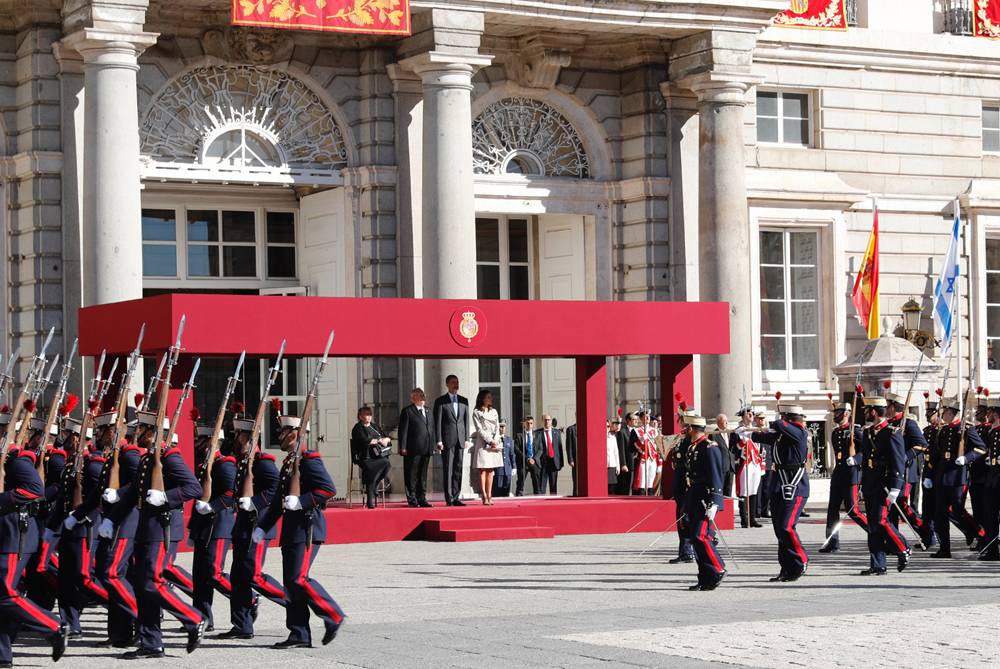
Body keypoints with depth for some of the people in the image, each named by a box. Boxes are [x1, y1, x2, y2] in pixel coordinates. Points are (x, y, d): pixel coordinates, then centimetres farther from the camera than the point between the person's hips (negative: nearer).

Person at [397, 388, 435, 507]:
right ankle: (412, 500, 2)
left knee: (423, 475, 10)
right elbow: (403, 430, -5)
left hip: (426, 449, 6)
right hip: (412, 449, -6)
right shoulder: (407, 411, -1)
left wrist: (432, 446, 14)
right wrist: (403, 447, -12)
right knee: (412, 475, -2)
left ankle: (422, 499, 16)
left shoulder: (428, 411, 19)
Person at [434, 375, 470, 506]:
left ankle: (456, 498, 8)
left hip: (460, 440, 4)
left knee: (458, 469, 4)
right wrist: (439, 441, -9)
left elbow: (466, 420, 14)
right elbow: (437, 422, -3)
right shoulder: (440, 401, 1)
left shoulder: (464, 401, 14)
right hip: (447, 440, -4)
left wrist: (466, 439, 6)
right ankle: (449, 499, -3)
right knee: (448, 470, -4)